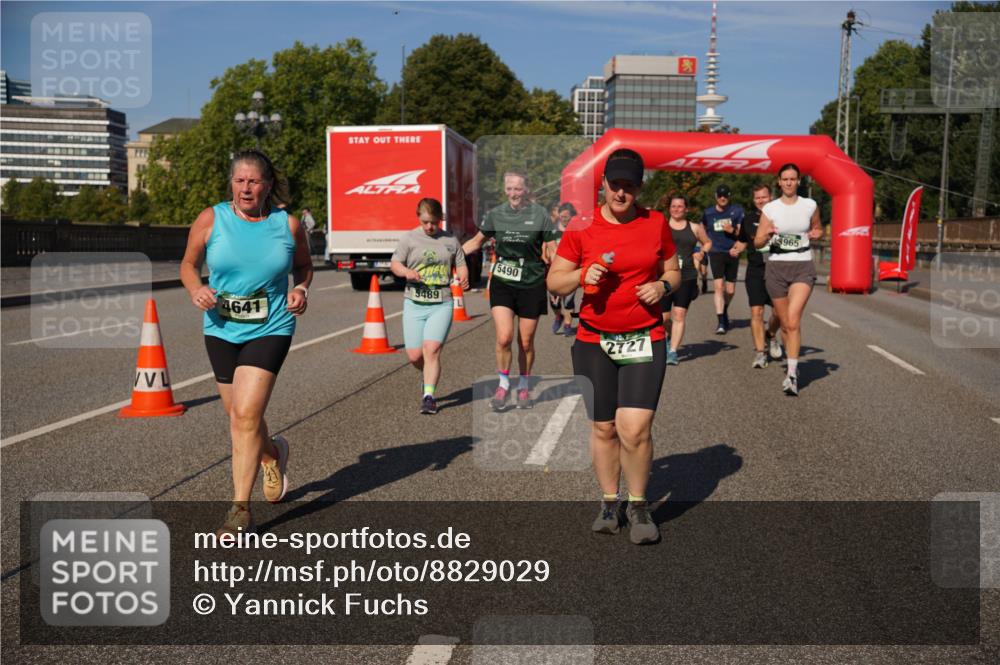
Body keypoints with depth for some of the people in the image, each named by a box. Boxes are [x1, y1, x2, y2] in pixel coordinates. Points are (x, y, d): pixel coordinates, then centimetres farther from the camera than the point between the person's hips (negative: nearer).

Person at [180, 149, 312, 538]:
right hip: (221, 330, 3)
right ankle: (273, 455, 49)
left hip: (270, 330, -3)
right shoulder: (211, 220, -2)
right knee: (239, 415, 14)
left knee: (246, 415, -14)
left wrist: (301, 290, -6)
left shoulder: (288, 225, -2)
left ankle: (240, 509, -3)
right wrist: (196, 289, -12)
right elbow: (188, 264, 9)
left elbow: (303, 266, 14)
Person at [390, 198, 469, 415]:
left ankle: (429, 396, -11)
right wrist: (406, 272, -19)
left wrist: (463, 276, -9)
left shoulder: (450, 240, 9)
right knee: (414, 355, 1)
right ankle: (429, 377, 33)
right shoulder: (410, 238, 4)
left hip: (441, 304, -1)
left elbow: (461, 264, 15)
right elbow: (394, 263, 3)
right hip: (414, 303, 1)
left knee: (432, 349, -16)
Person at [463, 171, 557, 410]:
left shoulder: (540, 215, -4)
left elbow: (551, 250, 1)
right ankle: (503, 385, 7)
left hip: (531, 285, -1)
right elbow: (476, 241, 16)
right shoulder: (496, 215, 2)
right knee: (504, 337, -13)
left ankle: (524, 388, 27)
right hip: (502, 283, 1)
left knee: (526, 342, 7)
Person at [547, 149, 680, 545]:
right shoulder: (582, 228, -2)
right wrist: (582, 275, -18)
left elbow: (673, 273, 15)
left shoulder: (656, 224, 4)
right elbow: (554, 281, 1)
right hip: (593, 342, 0)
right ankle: (609, 502, 28)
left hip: (645, 341, 0)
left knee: (635, 428, -11)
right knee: (603, 428, 8)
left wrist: (663, 286, -7)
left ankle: (638, 505, 10)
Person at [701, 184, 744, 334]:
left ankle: (724, 310, 39)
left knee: (730, 290, 9)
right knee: (719, 286, -17)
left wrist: (733, 230, -16)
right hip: (716, 253, -1)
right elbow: (702, 231, 22)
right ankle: (721, 322, -16)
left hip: (732, 253, 1)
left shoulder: (737, 211, 2)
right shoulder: (708, 213, 4)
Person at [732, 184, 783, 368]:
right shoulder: (749, 218, 10)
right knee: (756, 311, -6)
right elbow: (743, 241, 23)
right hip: (755, 271, 1)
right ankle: (760, 352, 0)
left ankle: (770, 336, 35)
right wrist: (736, 250, 3)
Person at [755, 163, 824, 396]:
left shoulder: (810, 206, 4)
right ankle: (793, 365, 31)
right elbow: (758, 242, 3)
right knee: (785, 324, 9)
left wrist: (816, 234, -3)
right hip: (776, 267, 2)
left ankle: (792, 375, -18)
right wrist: (767, 234, -19)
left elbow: (818, 229, 21)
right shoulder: (770, 209, 2)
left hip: (803, 267, -1)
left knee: (793, 320, -19)